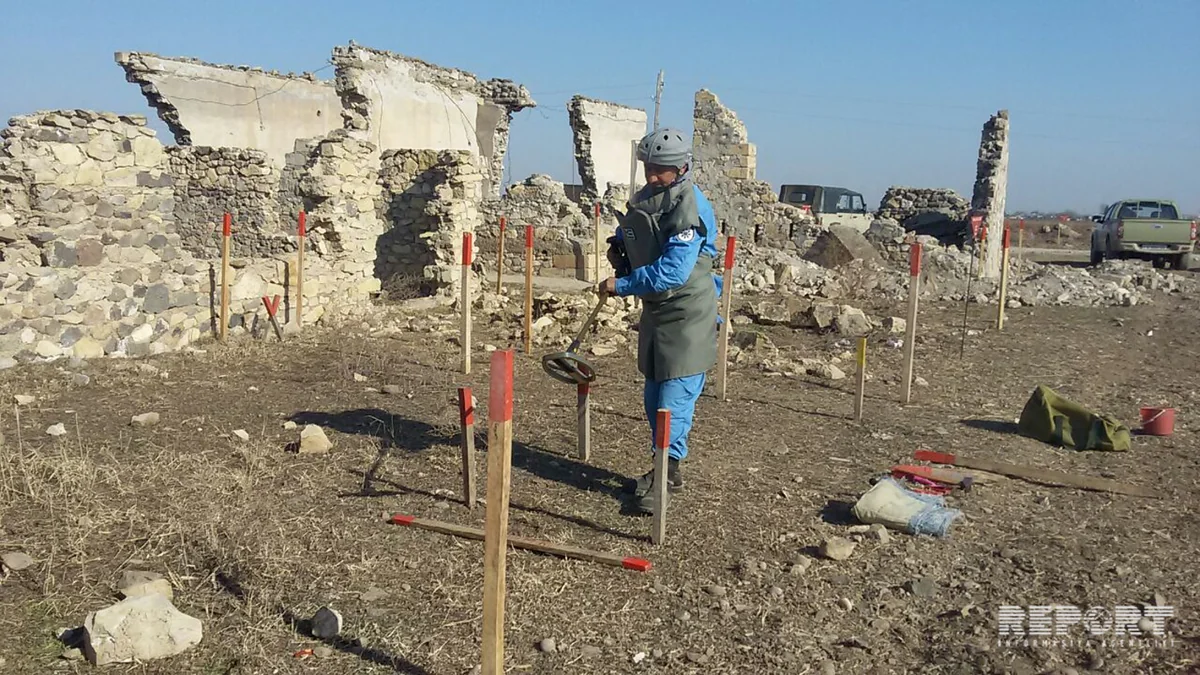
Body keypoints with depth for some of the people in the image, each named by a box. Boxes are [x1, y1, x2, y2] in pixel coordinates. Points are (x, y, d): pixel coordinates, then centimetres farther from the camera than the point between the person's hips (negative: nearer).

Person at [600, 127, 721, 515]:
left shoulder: (690, 209, -21)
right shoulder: (646, 197, 6)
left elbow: (673, 271, -28)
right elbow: (632, 232, 28)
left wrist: (622, 286, -21)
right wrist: (618, 245, 6)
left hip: (687, 314, -9)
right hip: (656, 310, 9)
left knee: (676, 396, -8)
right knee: (654, 396, 15)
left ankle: (666, 471, 0)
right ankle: (664, 468, 27)